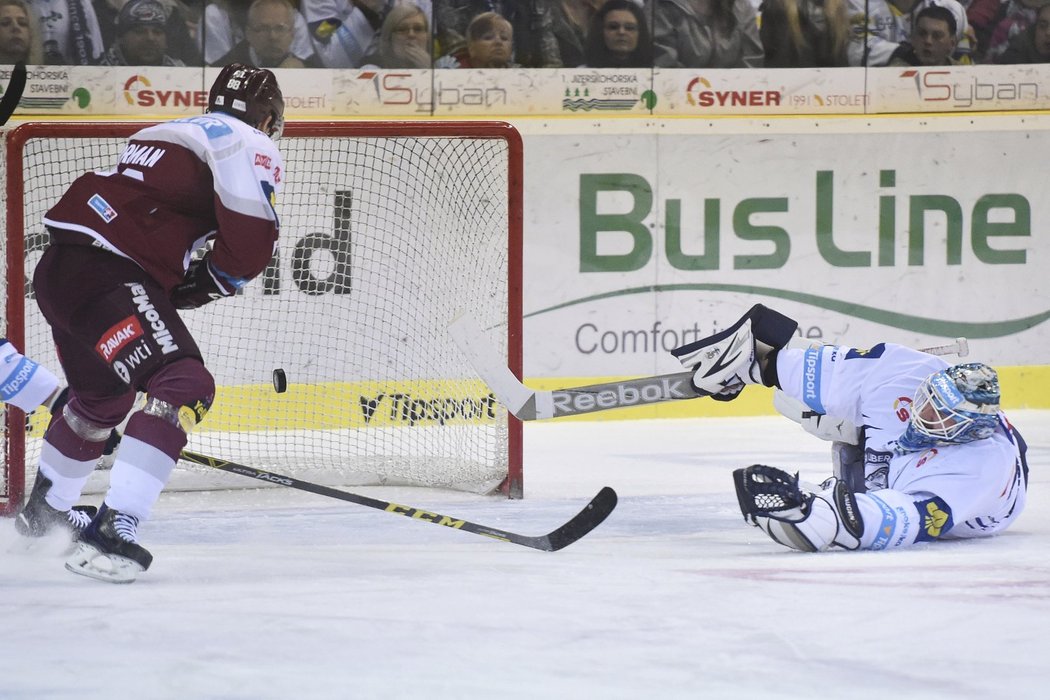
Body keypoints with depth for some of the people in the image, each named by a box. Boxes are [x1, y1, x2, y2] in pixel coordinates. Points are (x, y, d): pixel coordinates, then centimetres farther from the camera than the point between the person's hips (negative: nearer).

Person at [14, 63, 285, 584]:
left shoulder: (172, 134, 28)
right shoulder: (249, 145, 0)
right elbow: (250, 244, -10)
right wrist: (206, 282, 6)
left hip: (59, 268, 9)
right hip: (105, 280, -9)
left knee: (105, 396, 31)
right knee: (184, 386, -17)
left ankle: (44, 511, 53)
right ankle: (112, 532, -28)